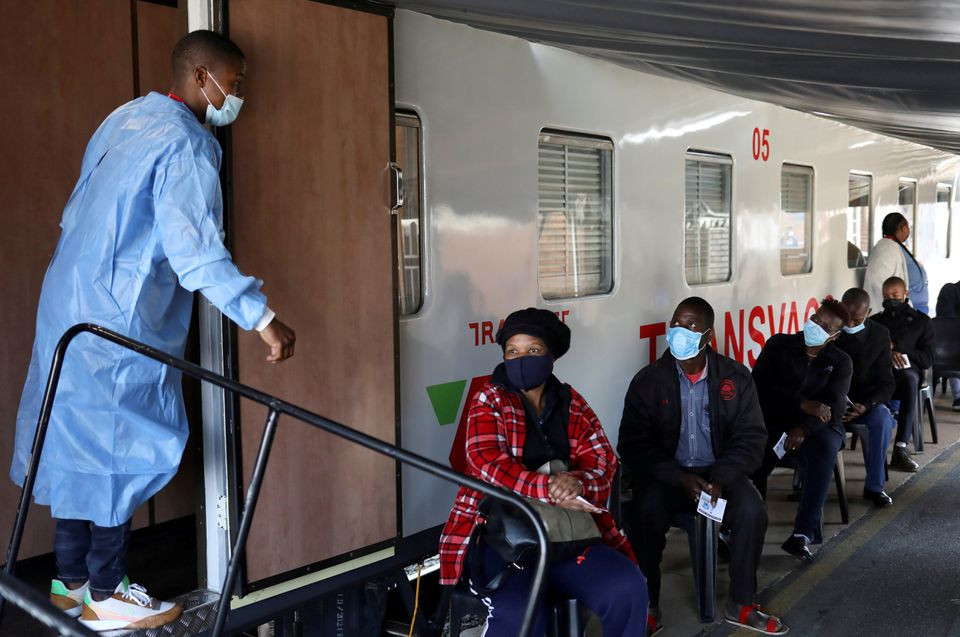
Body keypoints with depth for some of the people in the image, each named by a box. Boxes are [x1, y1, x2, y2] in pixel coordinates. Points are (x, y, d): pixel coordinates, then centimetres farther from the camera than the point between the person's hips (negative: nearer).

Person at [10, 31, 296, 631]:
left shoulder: (126, 118, 13)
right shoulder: (187, 143, -17)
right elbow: (198, 252, -27)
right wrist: (262, 317, -28)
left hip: (70, 304, 10)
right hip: (120, 319, -10)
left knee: (79, 439, 15)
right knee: (122, 446, 1)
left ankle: (70, 579, 27)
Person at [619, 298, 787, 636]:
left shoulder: (736, 377, -2)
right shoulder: (648, 380, -7)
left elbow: (751, 436, -2)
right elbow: (633, 445, -9)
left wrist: (721, 478, -19)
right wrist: (679, 479, -21)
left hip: (718, 473, 2)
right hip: (666, 475, -1)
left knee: (753, 511, -25)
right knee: (646, 514, -31)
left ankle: (740, 604, -3)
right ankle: (647, 608, -11)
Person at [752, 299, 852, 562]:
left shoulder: (840, 362, 7)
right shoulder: (779, 345, 5)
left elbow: (834, 407, -6)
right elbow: (760, 384, -7)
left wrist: (804, 428, -26)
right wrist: (803, 404, -19)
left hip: (817, 427, 1)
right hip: (774, 422, 0)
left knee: (824, 450, -35)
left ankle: (804, 533, -37)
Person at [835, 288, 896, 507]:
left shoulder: (879, 334, 0)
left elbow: (886, 383, 0)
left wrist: (865, 406, -20)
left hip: (865, 401, 1)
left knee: (882, 419, -32)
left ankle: (875, 486, -15)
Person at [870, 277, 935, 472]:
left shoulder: (921, 321, 20)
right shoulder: (874, 321, 25)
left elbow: (927, 359, 10)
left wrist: (897, 347, -1)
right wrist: (888, 352, -9)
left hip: (907, 370, 0)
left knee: (909, 378, -40)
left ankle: (900, 449, -46)